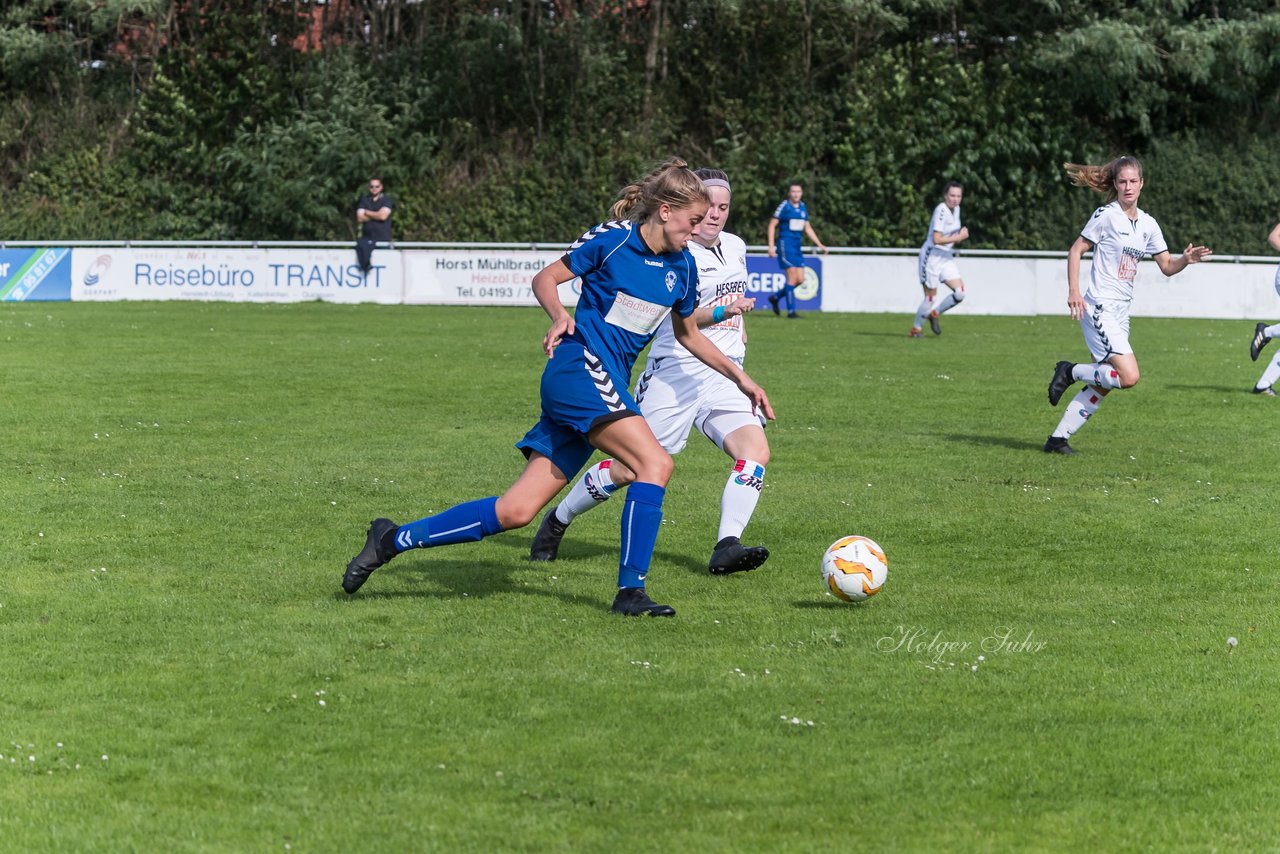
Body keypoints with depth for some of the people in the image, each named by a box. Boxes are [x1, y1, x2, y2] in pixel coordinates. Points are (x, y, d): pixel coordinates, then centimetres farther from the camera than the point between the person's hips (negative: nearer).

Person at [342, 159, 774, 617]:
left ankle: (394, 540, 7)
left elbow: (689, 335, 28)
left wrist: (740, 377, 25)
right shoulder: (612, 239, -5)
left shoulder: (682, 267, 14)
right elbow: (545, 278, 3)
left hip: (607, 384, 7)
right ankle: (630, 591, -16)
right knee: (655, 463, -22)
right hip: (580, 366, -7)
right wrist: (560, 316, -16)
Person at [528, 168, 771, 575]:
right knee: (631, 468, -1)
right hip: (675, 373, -6)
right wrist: (721, 313, -34)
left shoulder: (735, 246, 13)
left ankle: (726, 548, -20)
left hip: (724, 376, 6)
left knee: (756, 452, -18)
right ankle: (557, 520, 22)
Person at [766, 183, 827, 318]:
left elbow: (807, 228, 20)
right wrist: (771, 246, -13)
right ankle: (791, 310, -6)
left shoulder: (802, 207, 12)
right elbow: (772, 225, -6)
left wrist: (819, 244, 15)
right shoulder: (784, 206, -7)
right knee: (792, 277, -12)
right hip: (785, 245, -7)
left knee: (800, 279, 3)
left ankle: (775, 298, 22)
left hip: (797, 246, 7)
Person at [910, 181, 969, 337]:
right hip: (932, 257, -8)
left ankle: (934, 313, 17)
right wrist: (959, 237, -18)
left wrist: (960, 235, 3)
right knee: (930, 298, -3)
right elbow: (936, 239, -25)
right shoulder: (941, 210, -19)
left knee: (960, 293, -4)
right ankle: (916, 328, 16)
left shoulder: (956, 209, 9)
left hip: (946, 258, 8)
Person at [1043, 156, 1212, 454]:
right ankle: (1071, 371, 0)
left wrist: (1186, 260, -6)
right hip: (1100, 308, -7)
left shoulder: (1148, 224, 12)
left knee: (1101, 386, 6)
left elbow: (1167, 266, 15)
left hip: (1121, 313, 8)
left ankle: (1058, 438, 11)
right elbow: (1076, 250, -5)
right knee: (1129, 376, -20)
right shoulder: (1106, 215, -7)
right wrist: (1074, 291, -15)